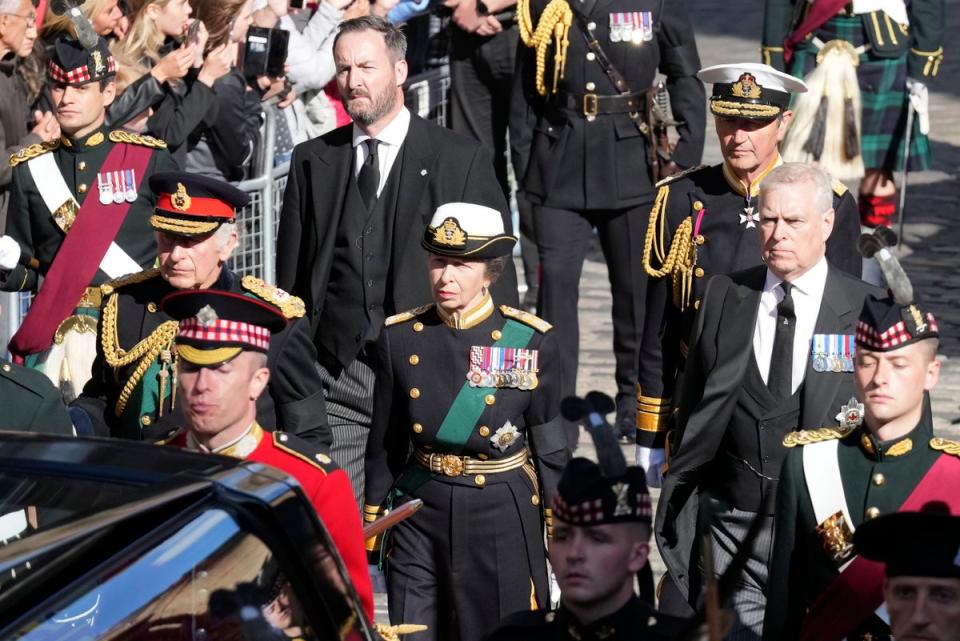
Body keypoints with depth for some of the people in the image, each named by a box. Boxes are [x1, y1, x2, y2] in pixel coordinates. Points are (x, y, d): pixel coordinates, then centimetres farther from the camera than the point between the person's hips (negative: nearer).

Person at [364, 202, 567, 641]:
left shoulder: (531, 341, -6)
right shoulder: (399, 338, -1)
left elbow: (549, 447, 1)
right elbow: (384, 445, 7)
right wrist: (371, 527, 9)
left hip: (502, 520, -1)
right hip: (421, 514, 1)